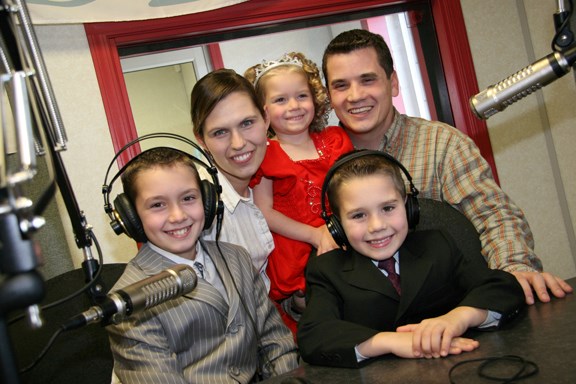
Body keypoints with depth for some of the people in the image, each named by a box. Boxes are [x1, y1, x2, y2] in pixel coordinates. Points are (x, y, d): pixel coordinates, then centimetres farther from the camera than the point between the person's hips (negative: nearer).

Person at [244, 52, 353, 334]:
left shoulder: (334, 141, 9)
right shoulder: (265, 156, -1)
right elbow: (265, 212, -6)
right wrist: (316, 235, -14)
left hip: (344, 247, 3)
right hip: (293, 262, -3)